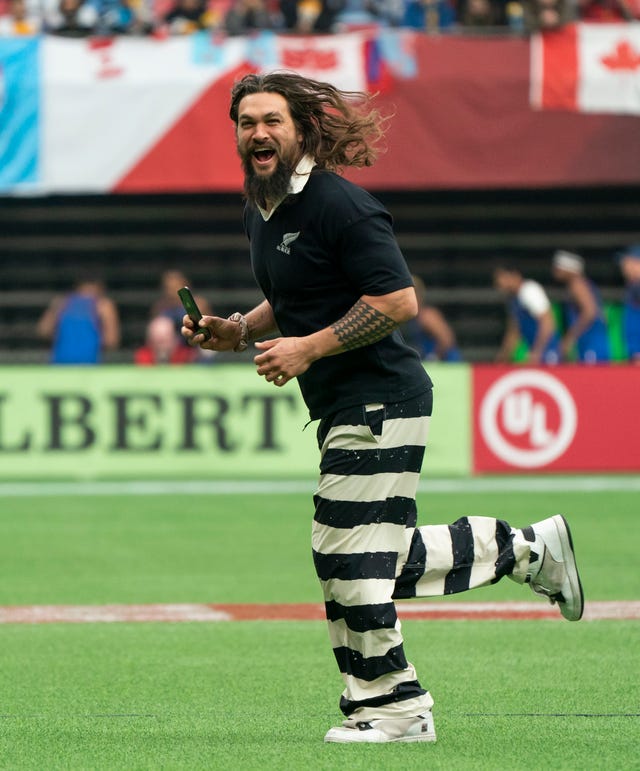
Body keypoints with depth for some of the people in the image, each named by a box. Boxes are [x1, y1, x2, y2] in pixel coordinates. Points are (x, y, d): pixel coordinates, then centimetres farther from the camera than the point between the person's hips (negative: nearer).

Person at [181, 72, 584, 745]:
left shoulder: (337, 205, -16)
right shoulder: (260, 211, 13)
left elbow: (399, 301, -20)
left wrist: (309, 348, -20)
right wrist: (238, 332, 9)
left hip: (380, 402, -10)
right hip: (343, 409, 10)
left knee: (347, 557, -7)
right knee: (384, 560, 14)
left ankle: (391, 709, 6)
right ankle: (529, 549, 29)